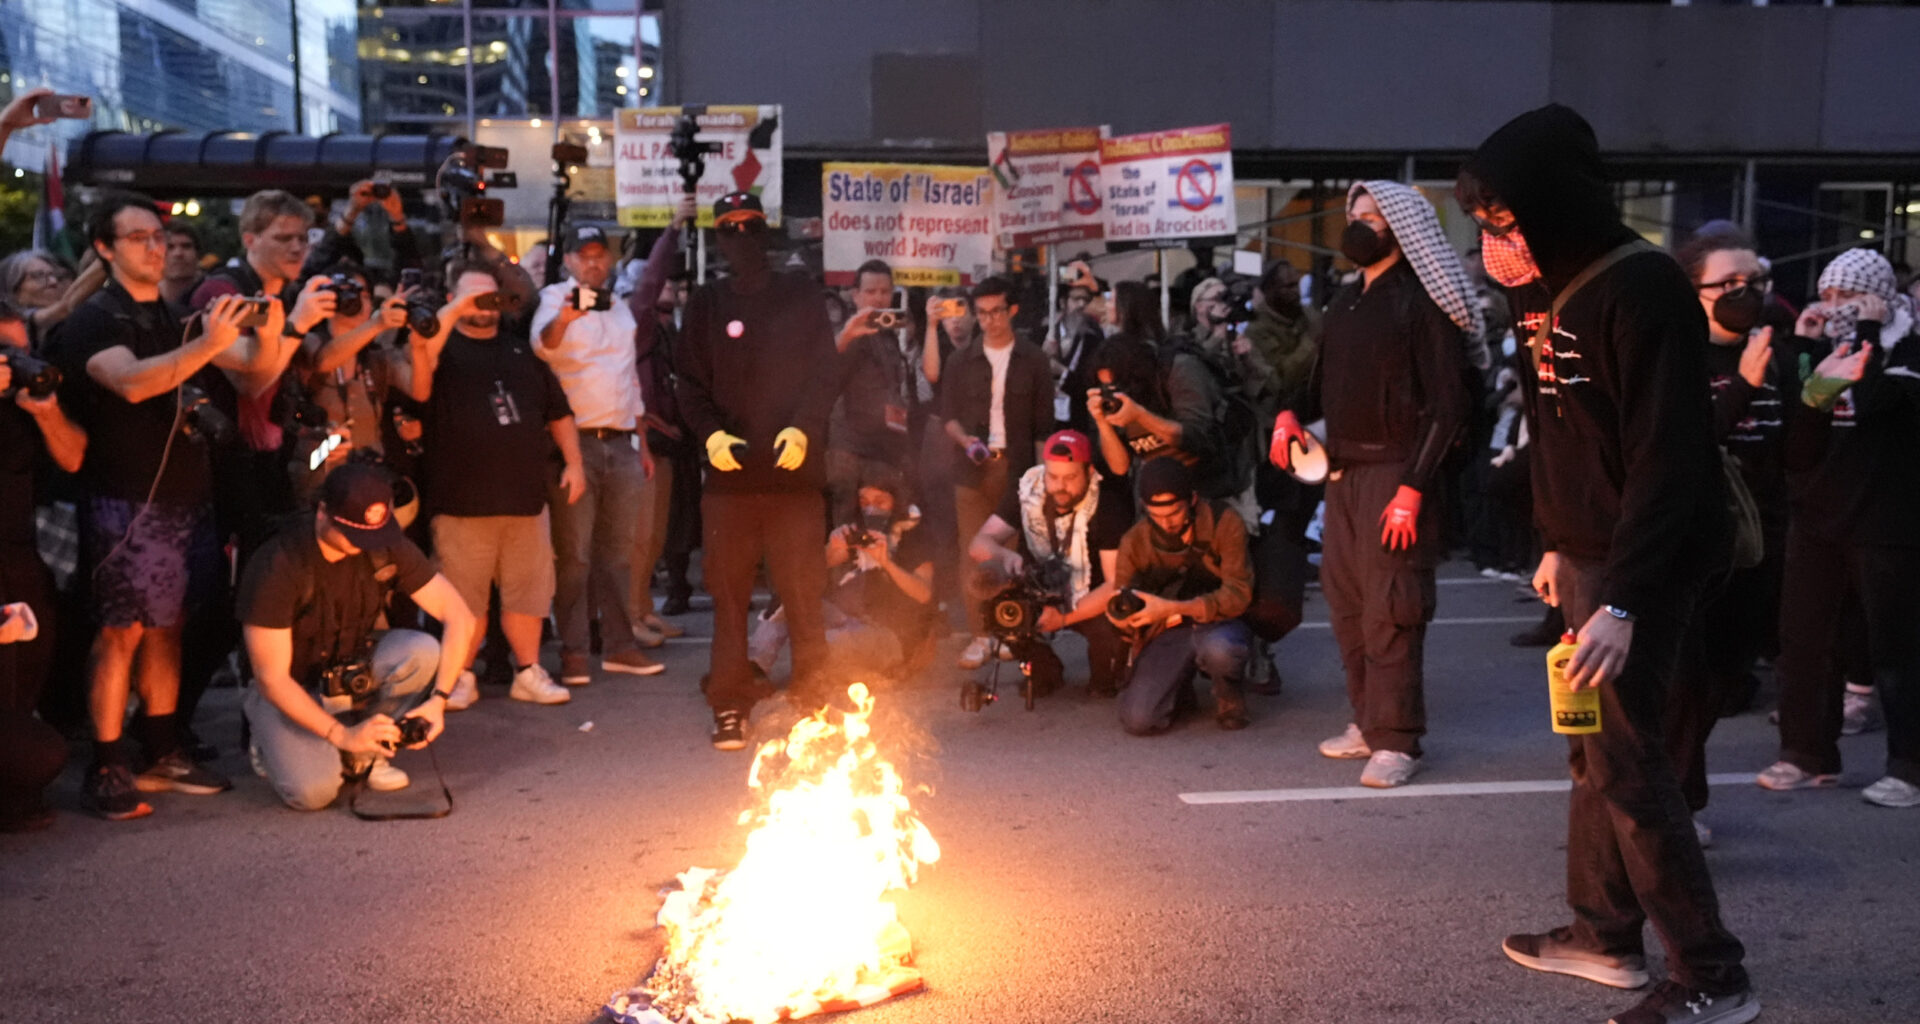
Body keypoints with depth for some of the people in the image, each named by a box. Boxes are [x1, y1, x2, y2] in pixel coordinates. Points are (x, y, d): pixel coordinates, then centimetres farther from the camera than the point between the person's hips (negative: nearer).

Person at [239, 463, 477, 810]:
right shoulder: (277, 566, -27)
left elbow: (459, 617, -16)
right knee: (312, 791, -28)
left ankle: (363, 754, -5)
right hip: (290, 688, -4)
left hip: (352, 670, 4)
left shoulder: (386, 548, -15)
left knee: (423, 653, -27)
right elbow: (271, 679, -25)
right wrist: (342, 734, -32)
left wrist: (439, 699, -28)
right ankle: (275, 743, 8)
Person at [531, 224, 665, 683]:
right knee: (573, 553, -4)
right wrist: (562, 319, -47)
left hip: (622, 443, 6)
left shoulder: (621, 310, 18)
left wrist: (643, 443, 19)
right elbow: (543, 344, -25)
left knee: (618, 550, 10)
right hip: (576, 442, -6)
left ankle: (619, 643, 17)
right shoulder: (556, 299, -2)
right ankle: (573, 652, 1)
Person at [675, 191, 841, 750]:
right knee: (728, 593, 2)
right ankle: (729, 706, 9)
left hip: (794, 469, -1)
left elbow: (826, 373, 4)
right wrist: (710, 432, -10)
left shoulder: (800, 295, 10)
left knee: (803, 590, -1)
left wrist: (803, 427, -12)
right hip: (729, 472, 1)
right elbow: (689, 381, 9)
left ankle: (813, 698, 8)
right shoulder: (707, 303, 13)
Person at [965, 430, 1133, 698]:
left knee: (1114, 625, -36)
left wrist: (1064, 618, -33)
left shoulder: (1109, 504, -22)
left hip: (1091, 601, -3)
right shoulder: (1026, 491, -13)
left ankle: (1105, 678, 3)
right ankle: (1043, 669, 0)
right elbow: (978, 545, -17)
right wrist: (1004, 555, -41)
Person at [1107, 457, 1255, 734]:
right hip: (1168, 634, 2)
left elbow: (1238, 594, -17)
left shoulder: (1224, 523, -11)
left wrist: (1172, 609, -28)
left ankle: (1229, 697, -2)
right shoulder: (1135, 540, -2)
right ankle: (1180, 690, 17)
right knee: (1137, 720, -21)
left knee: (1219, 650, -41)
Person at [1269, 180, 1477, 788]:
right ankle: (1367, 721, 22)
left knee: (1389, 611, -6)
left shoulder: (1420, 303, -8)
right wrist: (1291, 415, 0)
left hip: (1394, 472, -8)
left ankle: (1396, 741, 1)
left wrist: (1412, 488, -18)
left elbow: (1447, 403, -12)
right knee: (1345, 602, 10)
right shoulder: (1345, 303, 16)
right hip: (1343, 469, 8)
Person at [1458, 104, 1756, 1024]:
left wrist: (1623, 600, -27)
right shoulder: (1570, 291, 10)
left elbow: (1670, 458, -23)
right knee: (1592, 750, 15)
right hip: (1591, 557, 9)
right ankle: (1605, 933, 28)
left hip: (1641, 567, -9)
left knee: (1624, 758, -5)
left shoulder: (1642, 291, -19)